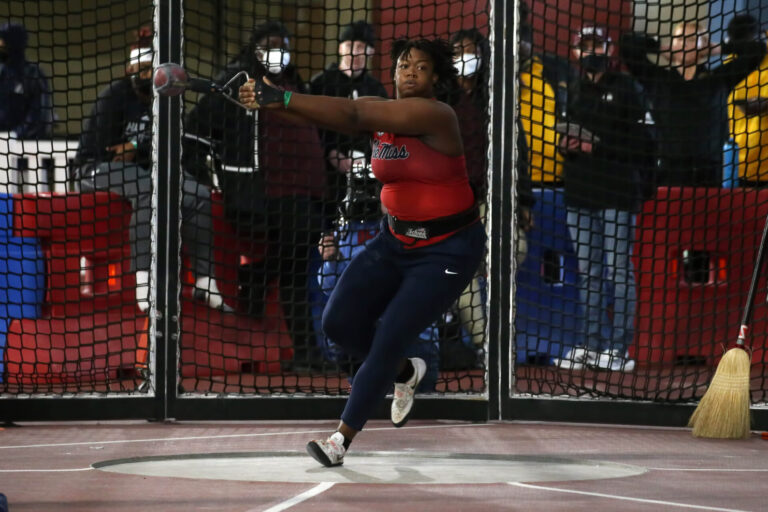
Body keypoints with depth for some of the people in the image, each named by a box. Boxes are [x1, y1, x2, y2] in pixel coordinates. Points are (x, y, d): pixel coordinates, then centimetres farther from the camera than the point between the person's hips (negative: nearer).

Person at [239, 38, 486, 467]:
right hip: (397, 241, 7)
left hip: (447, 251, -7)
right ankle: (407, 373, 27)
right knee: (339, 322, -1)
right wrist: (274, 100, -38)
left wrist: (284, 100, -39)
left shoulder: (436, 116, -21)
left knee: (390, 340, -10)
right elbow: (348, 115, -19)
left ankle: (343, 438, 3)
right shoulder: (380, 114, 0)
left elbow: (355, 113, -31)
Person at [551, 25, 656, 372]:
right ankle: (591, 345, 15)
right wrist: (566, 146, 2)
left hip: (617, 193, -6)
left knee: (618, 269, -6)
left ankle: (620, 348, -5)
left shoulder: (626, 89, -3)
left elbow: (642, 142, -10)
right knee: (588, 271, 10)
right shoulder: (574, 92, 17)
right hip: (579, 193, 6)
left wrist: (597, 146, -16)